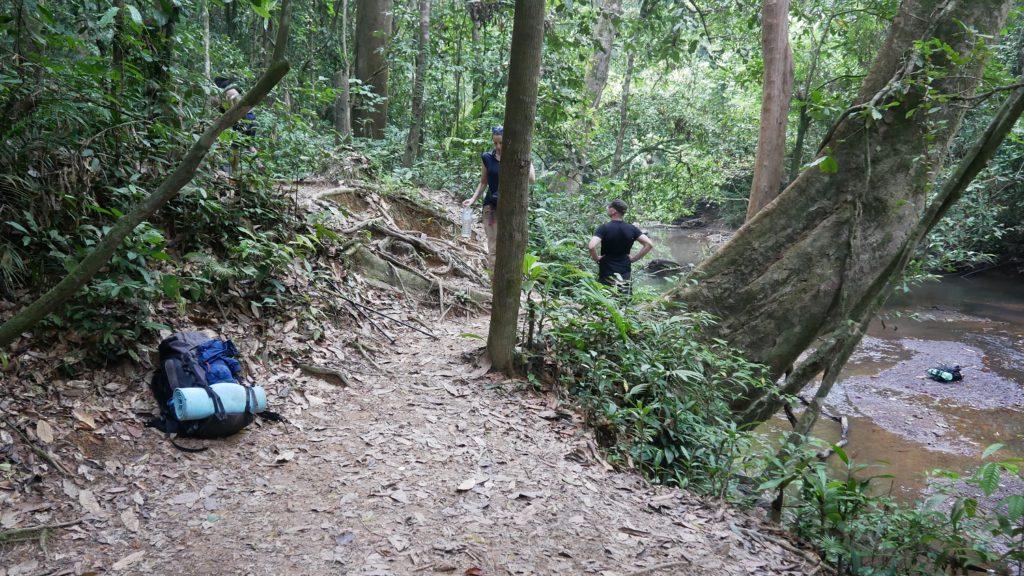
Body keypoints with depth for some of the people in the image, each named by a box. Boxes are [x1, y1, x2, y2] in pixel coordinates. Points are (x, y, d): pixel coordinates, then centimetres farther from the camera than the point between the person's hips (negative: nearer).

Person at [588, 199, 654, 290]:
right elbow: (649, 244, -4)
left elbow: (591, 246, -27)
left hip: (607, 275, -4)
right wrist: (634, 258, 1)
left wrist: (596, 258, -8)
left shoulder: (604, 228, -13)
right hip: (625, 275, 4)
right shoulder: (631, 229, 0)